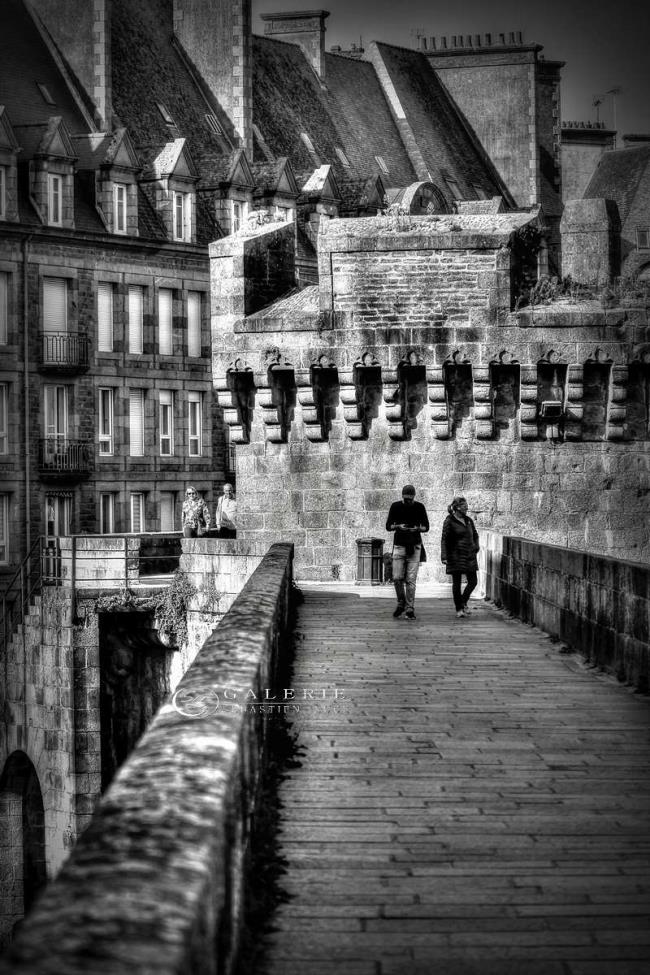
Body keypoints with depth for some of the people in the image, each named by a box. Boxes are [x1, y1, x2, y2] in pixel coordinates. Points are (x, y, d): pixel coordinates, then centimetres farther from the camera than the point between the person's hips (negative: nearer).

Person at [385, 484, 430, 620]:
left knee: (411, 579, -5)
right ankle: (401, 603, 17)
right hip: (399, 545, 1)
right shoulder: (396, 506, 3)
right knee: (397, 578, -6)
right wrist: (398, 526, -16)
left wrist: (417, 528, -14)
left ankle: (410, 609, -2)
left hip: (415, 546, 0)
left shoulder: (419, 507, 4)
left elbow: (426, 527, 7)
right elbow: (388, 526, 4)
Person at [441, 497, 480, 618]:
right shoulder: (449, 521, -6)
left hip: (469, 556, 5)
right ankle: (459, 609, 10)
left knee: (473, 582, 1)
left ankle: (464, 602, 23)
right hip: (456, 556, -5)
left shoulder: (468, 520, 11)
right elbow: (444, 539, -9)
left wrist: (476, 547, 10)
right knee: (457, 583, 0)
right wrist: (444, 556, -17)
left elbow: (475, 535, 26)